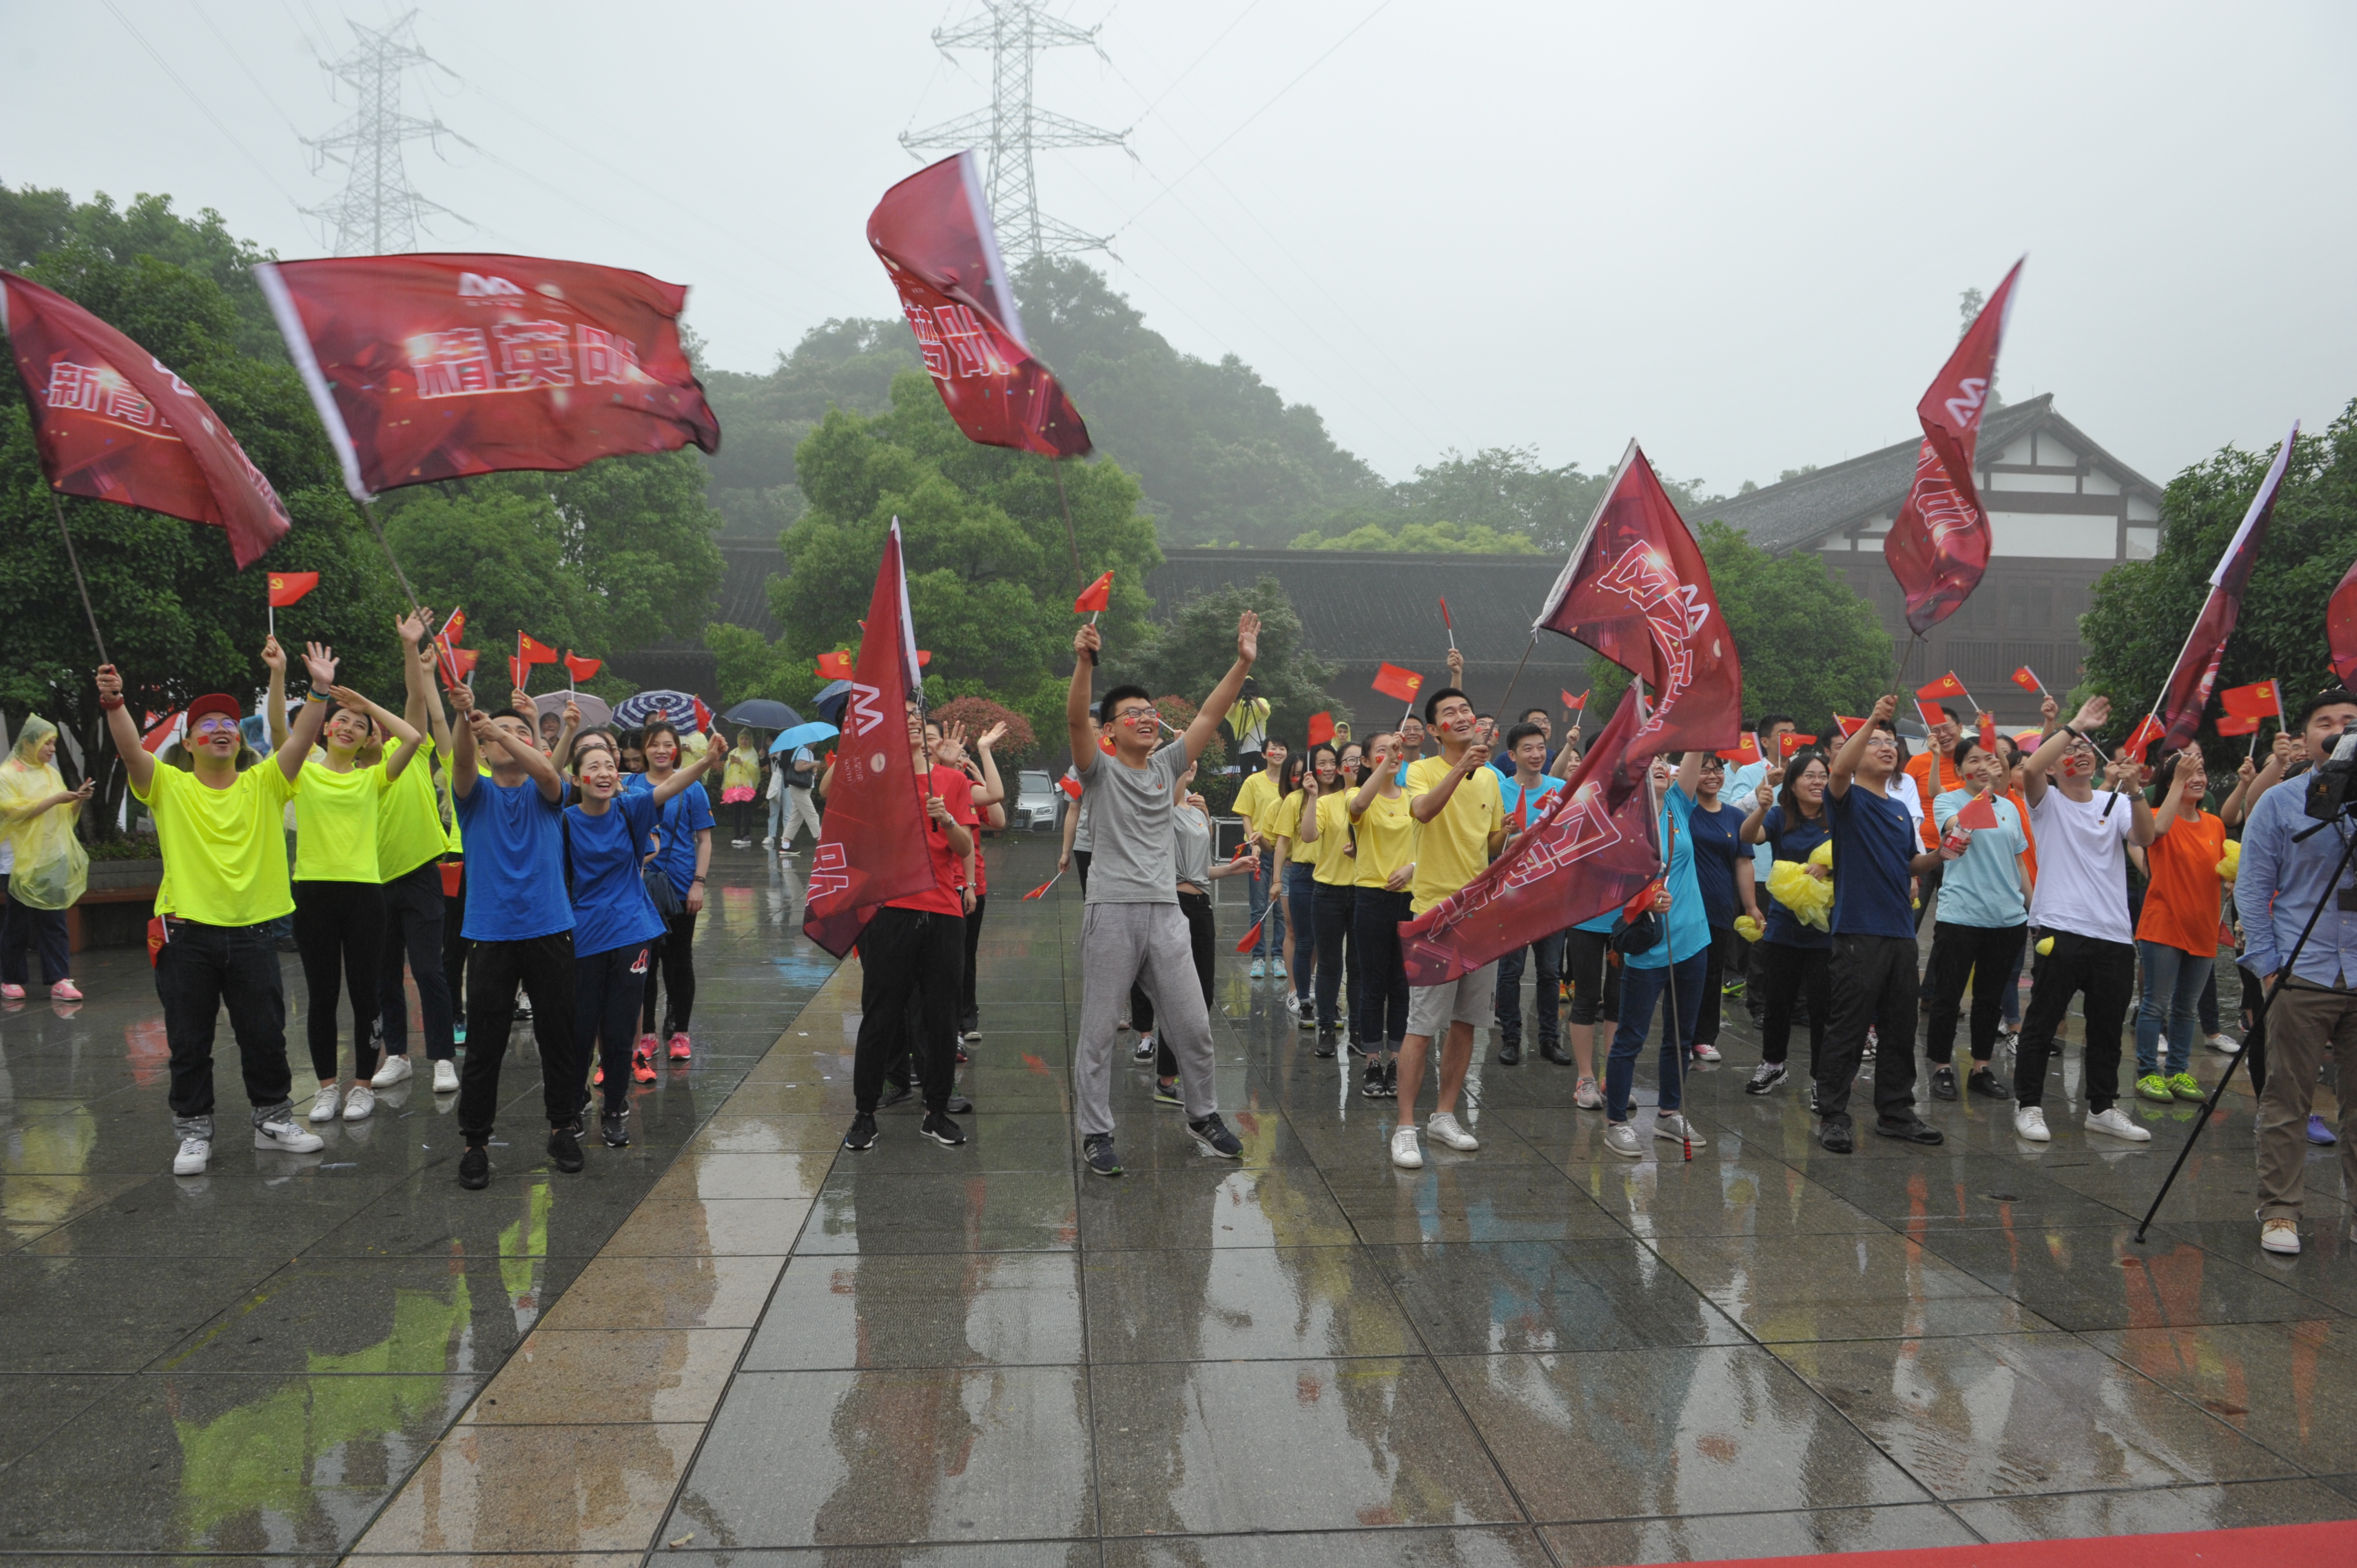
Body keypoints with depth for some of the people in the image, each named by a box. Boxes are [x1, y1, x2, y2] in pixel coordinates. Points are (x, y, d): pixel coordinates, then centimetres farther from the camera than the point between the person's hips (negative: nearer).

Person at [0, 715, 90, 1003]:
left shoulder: (52, 774, 13)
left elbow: (66, 816, 17)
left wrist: (78, 800, -2)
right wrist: (55, 799, -20)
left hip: (53, 861, 5)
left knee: (54, 922, 0)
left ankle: (59, 981, -3)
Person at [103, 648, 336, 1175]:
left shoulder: (263, 784, 4)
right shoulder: (169, 785, 2)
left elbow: (300, 740, -9)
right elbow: (130, 750, -15)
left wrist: (320, 691, -22)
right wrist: (114, 703, -31)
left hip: (252, 933, 1)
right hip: (186, 936, -1)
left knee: (266, 1036, 10)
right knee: (189, 1043, 7)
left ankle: (273, 1120, 26)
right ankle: (194, 1132, 21)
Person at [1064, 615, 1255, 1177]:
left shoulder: (1166, 765, 13)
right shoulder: (1100, 771, 0)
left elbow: (1209, 715, 6)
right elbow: (1075, 721, -18)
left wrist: (1243, 662, -4)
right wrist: (1084, 662, -32)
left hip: (1165, 910, 4)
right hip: (1112, 911, -4)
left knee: (1192, 1024, 9)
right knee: (1099, 1030, 2)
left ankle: (1203, 1115, 28)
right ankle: (1096, 1133, 14)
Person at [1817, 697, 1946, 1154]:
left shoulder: (1901, 812, 20)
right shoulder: (1848, 799, -2)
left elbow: (1911, 864, 25)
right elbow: (1839, 771, -25)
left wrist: (1939, 854, 5)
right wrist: (1873, 719, -30)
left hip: (1901, 932, 7)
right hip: (1859, 931, -7)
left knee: (1900, 1030, 12)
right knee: (1848, 1029, -5)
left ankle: (1896, 1112, 23)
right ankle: (1832, 1117, 3)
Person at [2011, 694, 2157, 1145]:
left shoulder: (2115, 806, 13)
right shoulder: (2048, 802, 2)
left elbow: (2145, 836, -5)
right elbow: (2031, 768, -19)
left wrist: (2132, 791, -18)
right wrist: (2074, 725, -16)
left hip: (2115, 936, 4)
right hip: (2061, 931, -4)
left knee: (2108, 1030, 13)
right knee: (2041, 1024, 0)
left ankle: (2102, 1108, 25)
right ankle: (2028, 1106, 9)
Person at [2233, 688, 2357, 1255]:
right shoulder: (2279, 804, 4)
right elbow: (2251, 889, 1)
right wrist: (2266, 966, -6)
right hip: (2303, 974, -2)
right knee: (2286, 1102, 0)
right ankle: (2280, 1212, 7)